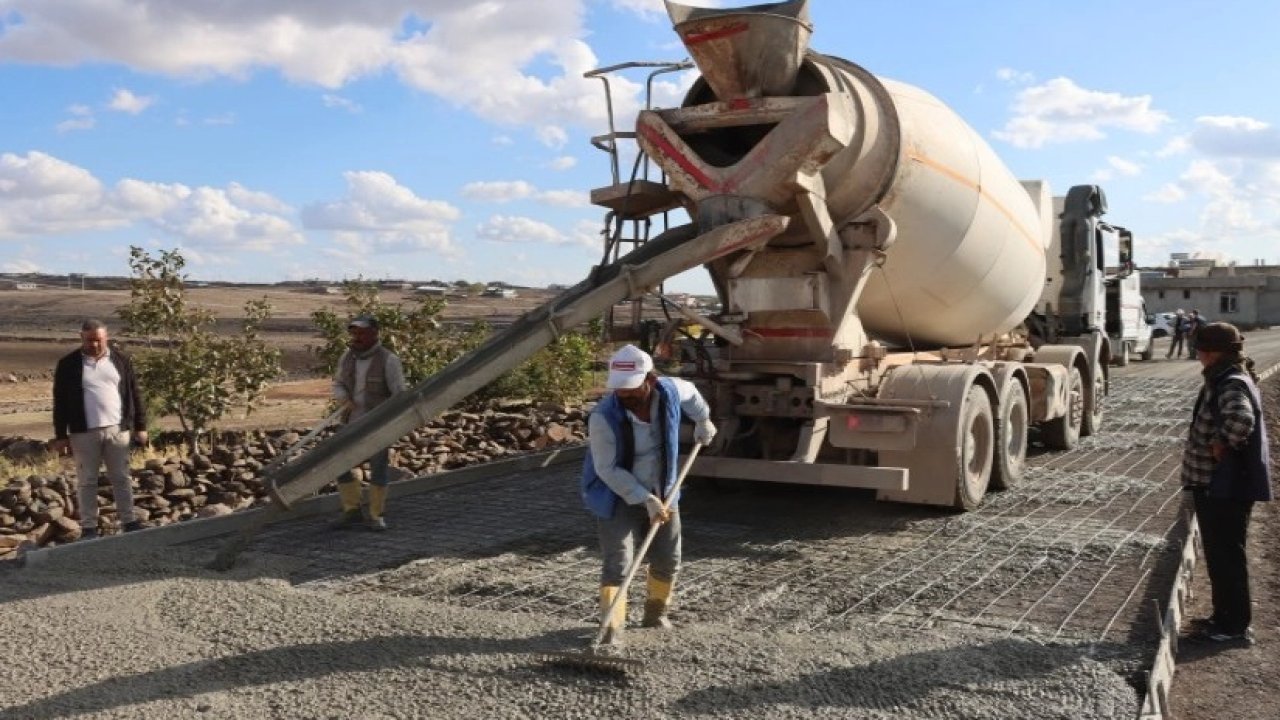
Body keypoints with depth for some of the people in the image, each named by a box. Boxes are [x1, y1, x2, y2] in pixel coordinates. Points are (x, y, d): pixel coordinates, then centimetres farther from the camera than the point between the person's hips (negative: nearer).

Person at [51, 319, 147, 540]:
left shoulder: (121, 360, 4)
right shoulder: (68, 364, -2)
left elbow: (134, 394, 7)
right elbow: (60, 402, 0)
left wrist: (140, 426, 5)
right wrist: (60, 435, -3)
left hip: (118, 430, 2)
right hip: (84, 433, -1)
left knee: (121, 478, 8)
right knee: (86, 481, 5)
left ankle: (129, 521, 16)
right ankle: (89, 527, 12)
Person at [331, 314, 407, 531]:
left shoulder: (388, 360, -14)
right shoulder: (348, 356, 2)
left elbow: (400, 394, -14)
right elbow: (338, 384, 12)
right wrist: (344, 401, -10)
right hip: (354, 423, 5)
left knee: (379, 468, 1)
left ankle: (376, 515, 15)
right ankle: (352, 511, 17)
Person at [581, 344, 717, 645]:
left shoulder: (670, 391, -16)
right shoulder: (604, 417, -29)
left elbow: (690, 392, 11)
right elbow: (607, 470, -25)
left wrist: (703, 421, 21)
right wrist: (645, 499, -28)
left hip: (661, 493, 5)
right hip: (617, 496, -5)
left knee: (668, 559, 14)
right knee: (617, 562, -13)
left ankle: (656, 612, 36)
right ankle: (612, 627, -3)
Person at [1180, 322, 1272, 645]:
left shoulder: (1231, 384, -20)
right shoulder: (1226, 380, 11)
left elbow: (1241, 419, -40)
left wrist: (1222, 445, -26)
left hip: (1226, 486, -10)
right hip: (1218, 484, 10)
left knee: (1226, 555, 0)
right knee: (1220, 554, 18)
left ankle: (1234, 626, 11)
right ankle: (1225, 617, 29)